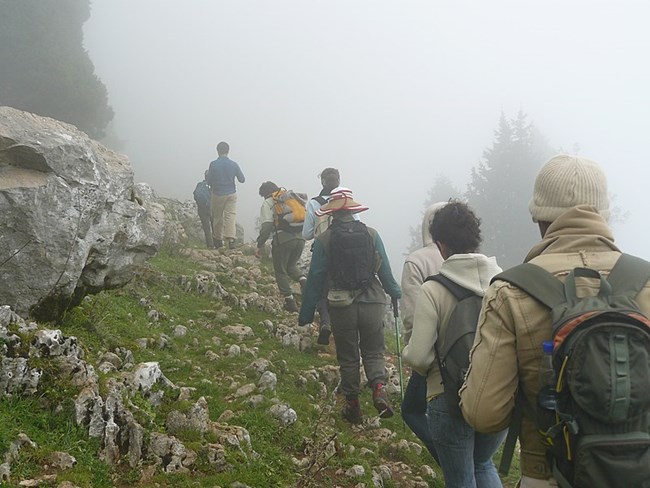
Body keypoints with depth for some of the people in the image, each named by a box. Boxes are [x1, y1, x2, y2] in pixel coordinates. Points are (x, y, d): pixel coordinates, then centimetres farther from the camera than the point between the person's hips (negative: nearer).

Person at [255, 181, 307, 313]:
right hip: (300, 237, 5)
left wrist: (259, 245, -2)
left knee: (280, 271, 11)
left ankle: (290, 302, 8)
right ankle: (303, 280, -4)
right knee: (291, 266, 25)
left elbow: (266, 226, -5)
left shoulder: (267, 204, 7)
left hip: (283, 238, -5)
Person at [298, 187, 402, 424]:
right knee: (373, 352, 14)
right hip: (372, 304, 1)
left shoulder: (323, 240, -4)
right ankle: (379, 387, -10)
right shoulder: (371, 234, -1)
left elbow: (315, 278, -3)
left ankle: (352, 404, 19)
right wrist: (396, 293, 22)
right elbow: (385, 270, 4)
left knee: (348, 357, 13)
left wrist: (306, 313, 4)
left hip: (341, 306, -1)